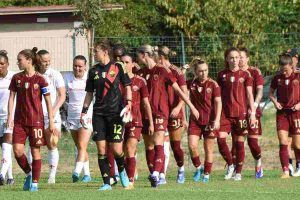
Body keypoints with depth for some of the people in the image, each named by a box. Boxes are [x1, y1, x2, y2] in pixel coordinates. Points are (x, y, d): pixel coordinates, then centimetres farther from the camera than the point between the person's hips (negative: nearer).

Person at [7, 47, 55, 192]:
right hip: (19, 120, 3)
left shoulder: (40, 79, -4)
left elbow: (48, 101, -2)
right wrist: (10, 117, -4)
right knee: (17, 150, -7)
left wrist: (51, 122, -4)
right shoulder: (16, 78, 7)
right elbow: (11, 97, 8)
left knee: (35, 151, 0)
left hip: (36, 120, -3)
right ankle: (28, 174, 17)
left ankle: (34, 182, 8)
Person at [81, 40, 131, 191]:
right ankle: (106, 183, 2)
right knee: (101, 149, -3)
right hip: (99, 114, 3)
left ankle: (121, 171, 24)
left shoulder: (118, 68, 2)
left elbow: (127, 87, 5)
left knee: (116, 149, -7)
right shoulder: (94, 71, 11)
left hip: (116, 113, -3)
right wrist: (84, 111, 8)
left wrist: (128, 103, -9)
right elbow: (89, 93, 16)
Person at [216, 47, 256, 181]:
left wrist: (252, 112, -4)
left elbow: (249, 94, 3)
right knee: (221, 139, -14)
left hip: (241, 113, -1)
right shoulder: (222, 75, 7)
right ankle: (230, 165, 7)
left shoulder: (245, 75, 3)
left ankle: (238, 172, 12)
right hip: (225, 113, 1)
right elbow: (218, 95, 11)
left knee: (239, 143, 1)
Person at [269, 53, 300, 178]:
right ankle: (285, 171, -11)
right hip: (282, 113, 2)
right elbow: (271, 93, 15)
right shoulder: (277, 78, 5)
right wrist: (275, 102, -4)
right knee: (283, 143, -10)